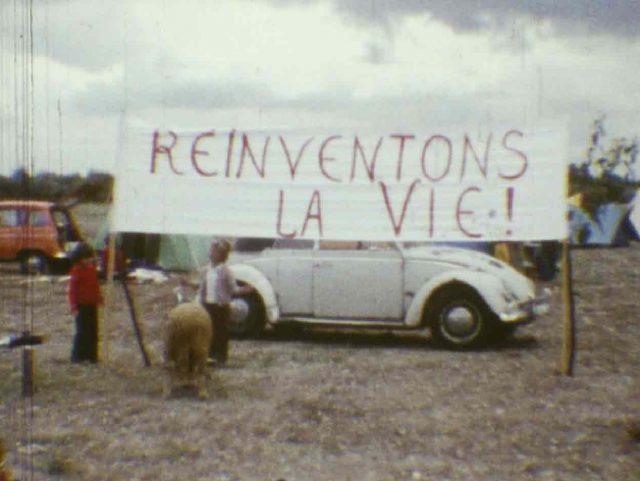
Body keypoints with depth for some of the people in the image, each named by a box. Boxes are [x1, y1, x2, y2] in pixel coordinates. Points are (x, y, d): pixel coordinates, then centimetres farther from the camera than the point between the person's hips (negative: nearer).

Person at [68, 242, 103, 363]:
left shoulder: (92, 269, 9)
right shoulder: (77, 270, -11)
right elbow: (72, 289, -13)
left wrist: (99, 297, 14)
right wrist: (74, 306, -16)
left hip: (92, 305, 7)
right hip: (82, 306, -7)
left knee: (93, 331, 9)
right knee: (82, 331, -5)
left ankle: (91, 355, 16)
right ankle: (77, 356, 5)